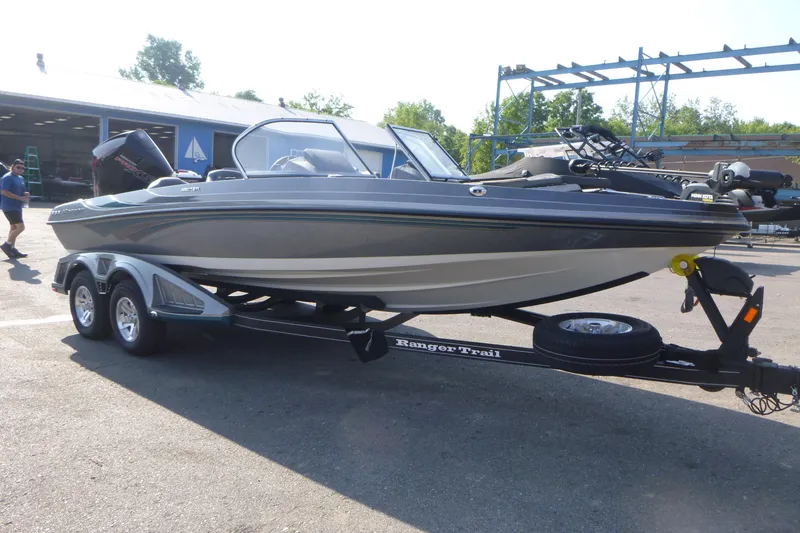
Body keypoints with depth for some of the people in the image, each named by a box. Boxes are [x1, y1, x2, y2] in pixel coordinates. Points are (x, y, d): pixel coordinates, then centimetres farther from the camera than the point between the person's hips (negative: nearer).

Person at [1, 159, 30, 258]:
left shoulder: (20, 178, 17)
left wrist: (26, 194, 2)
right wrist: (20, 198, -22)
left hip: (16, 207, 10)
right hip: (9, 207, -10)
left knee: (14, 227, 12)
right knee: (20, 227, -15)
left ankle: (12, 248, 19)